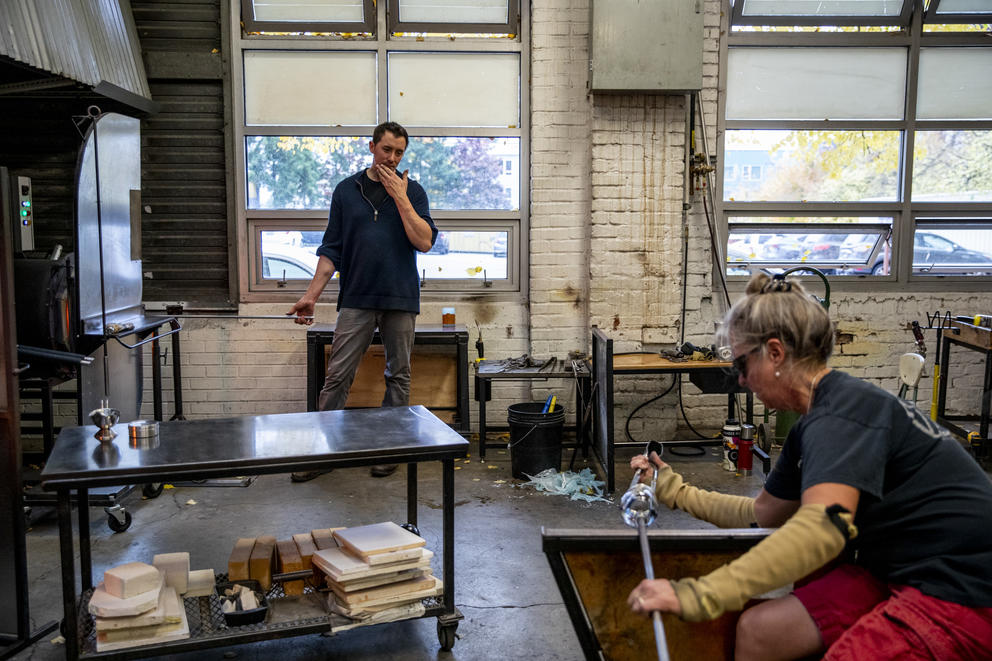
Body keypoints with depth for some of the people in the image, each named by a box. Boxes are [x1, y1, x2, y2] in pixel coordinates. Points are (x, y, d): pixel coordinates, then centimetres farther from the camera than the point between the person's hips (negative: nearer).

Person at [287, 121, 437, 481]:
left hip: (401, 299, 0)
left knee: (398, 376, 6)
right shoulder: (346, 190, 8)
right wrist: (311, 294, 0)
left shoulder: (412, 191, 6)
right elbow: (332, 249, 8)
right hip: (357, 299, 0)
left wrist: (400, 197, -11)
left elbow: (425, 241, -8)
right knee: (337, 376, -2)